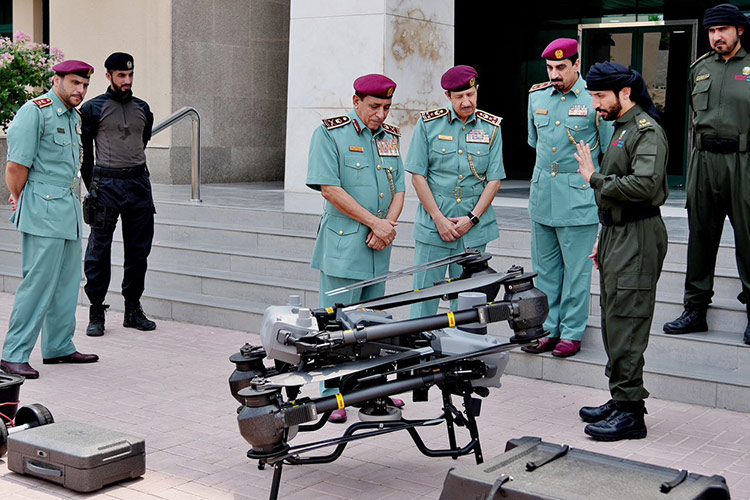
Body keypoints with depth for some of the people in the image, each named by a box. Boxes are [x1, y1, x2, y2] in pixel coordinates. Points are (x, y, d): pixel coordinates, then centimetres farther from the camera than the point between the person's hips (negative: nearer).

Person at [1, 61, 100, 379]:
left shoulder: (74, 117, 16)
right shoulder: (34, 112, -11)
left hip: (69, 209, 9)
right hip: (43, 211, -9)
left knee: (67, 281, 12)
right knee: (39, 281, -10)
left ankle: (59, 347, 22)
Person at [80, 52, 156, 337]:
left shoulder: (142, 108, 12)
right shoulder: (93, 108, 0)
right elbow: (84, 151, 3)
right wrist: (93, 186, 3)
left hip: (138, 184, 4)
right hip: (106, 185, -4)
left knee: (138, 249, 7)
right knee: (99, 251, -3)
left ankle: (133, 310, 17)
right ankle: (96, 313, 4)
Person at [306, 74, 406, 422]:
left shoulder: (391, 137, 15)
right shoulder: (329, 133, -5)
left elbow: (399, 189, 14)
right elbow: (330, 188, -13)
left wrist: (387, 227, -5)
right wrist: (375, 222, -13)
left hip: (377, 248, 6)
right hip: (342, 245, -6)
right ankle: (331, 397, 1)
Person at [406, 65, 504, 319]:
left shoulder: (491, 127, 4)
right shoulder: (428, 124, 0)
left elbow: (494, 179, 3)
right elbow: (417, 175, -2)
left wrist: (472, 219, -7)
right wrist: (439, 219, -8)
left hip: (474, 228, 1)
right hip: (433, 225, -1)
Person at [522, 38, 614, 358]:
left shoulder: (595, 99, -7)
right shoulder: (537, 98, 9)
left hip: (579, 197, -5)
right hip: (541, 196, 5)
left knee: (576, 269, 0)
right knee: (545, 269, 11)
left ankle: (572, 332, 11)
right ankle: (549, 329, 21)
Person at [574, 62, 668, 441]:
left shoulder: (647, 131, -12)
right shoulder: (621, 129, 19)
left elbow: (644, 185, -26)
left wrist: (595, 177, -15)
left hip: (637, 238, -10)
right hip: (617, 234, 10)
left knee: (626, 325, -10)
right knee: (613, 321, 13)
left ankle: (630, 412, -5)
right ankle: (620, 401, 21)